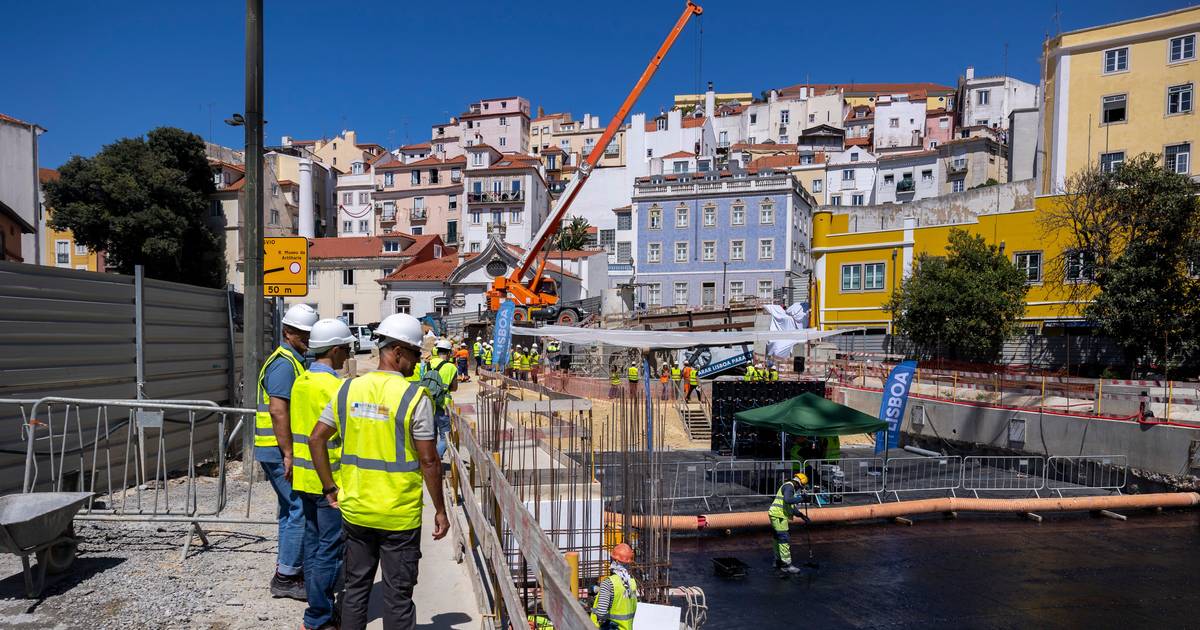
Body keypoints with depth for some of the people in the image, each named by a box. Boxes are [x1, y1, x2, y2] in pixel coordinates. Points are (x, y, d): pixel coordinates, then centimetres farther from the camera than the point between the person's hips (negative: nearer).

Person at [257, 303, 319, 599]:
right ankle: (286, 578, 1)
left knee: (291, 508, 16)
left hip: (283, 450, 10)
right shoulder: (284, 364, -16)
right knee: (301, 509, -8)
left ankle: (288, 569, 27)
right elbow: (278, 411, -23)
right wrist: (288, 454, -24)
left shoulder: (295, 362, 16)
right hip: (280, 451, -10)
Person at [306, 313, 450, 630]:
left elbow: (316, 439, 6)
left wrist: (329, 488, 14)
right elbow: (429, 461, -14)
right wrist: (440, 510, -4)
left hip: (355, 511, 5)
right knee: (398, 595, 10)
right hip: (400, 516, -5)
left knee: (356, 589, 20)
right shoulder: (415, 396, -15)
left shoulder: (348, 389, 0)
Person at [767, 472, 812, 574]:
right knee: (784, 539, -8)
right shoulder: (789, 486, -11)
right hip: (778, 515, -11)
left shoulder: (789, 487, 21)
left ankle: (778, 561, 28)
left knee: (779, 539, 18)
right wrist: (801, 498, -22)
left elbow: (790, 507, 26)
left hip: (777, 516, 11)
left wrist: (801, 515, 23)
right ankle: (786, 565, -6)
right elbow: (788, 500, -30)